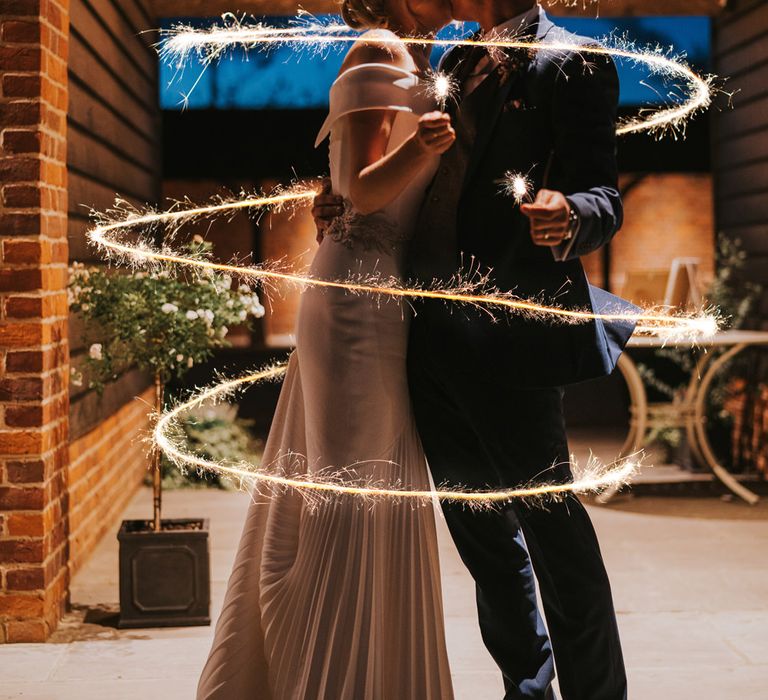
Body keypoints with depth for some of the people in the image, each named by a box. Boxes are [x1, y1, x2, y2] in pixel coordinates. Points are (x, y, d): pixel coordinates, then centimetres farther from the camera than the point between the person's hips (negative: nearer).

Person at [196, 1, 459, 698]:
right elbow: (362, 191, -16)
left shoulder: (412, 65, 20)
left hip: (387, 298, 10)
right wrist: (419, 149, -33)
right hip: (361, 283, -10)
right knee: (355, 487, -9)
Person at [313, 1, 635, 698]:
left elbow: (604, 198, -12)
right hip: (433, 329, 8)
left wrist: (571, 217, -34)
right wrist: (345, 208, 8)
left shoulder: (570, 62, -6)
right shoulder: (456, 63, 18)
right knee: (477, 521, 14)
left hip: (510, 332, -8)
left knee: (548, 517, -2)